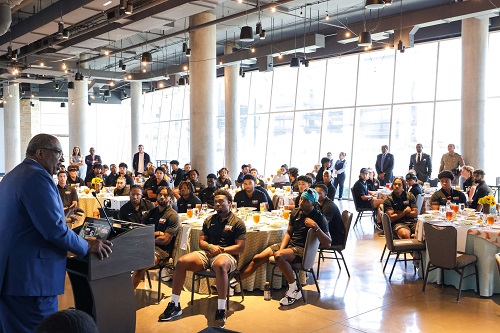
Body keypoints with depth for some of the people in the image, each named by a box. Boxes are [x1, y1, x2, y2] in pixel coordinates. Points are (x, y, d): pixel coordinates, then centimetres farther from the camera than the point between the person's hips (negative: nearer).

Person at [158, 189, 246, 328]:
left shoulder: (237, 222, 3)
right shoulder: (209, 220, 18)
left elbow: (240, 248, -4)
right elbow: (201, 242, 16)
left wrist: (221, 250, -13)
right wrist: (210, 247, -7)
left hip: (227, 255, -5)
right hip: (207, 253, 5)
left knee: (220, 265, -42)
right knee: (181, 262, -19)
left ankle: (221, 311, -36)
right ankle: (175, 306, -9)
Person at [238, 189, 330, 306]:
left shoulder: (319, 218, -11)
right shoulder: (296, 212, 7)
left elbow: (328, 243, -17)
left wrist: (316, 227, -27)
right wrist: (281, 248, -1)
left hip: (302, 249, -6)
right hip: (289, 244, 7)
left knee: (278, 256, -35)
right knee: (257, 258, -6)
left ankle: (294, 290, -20)